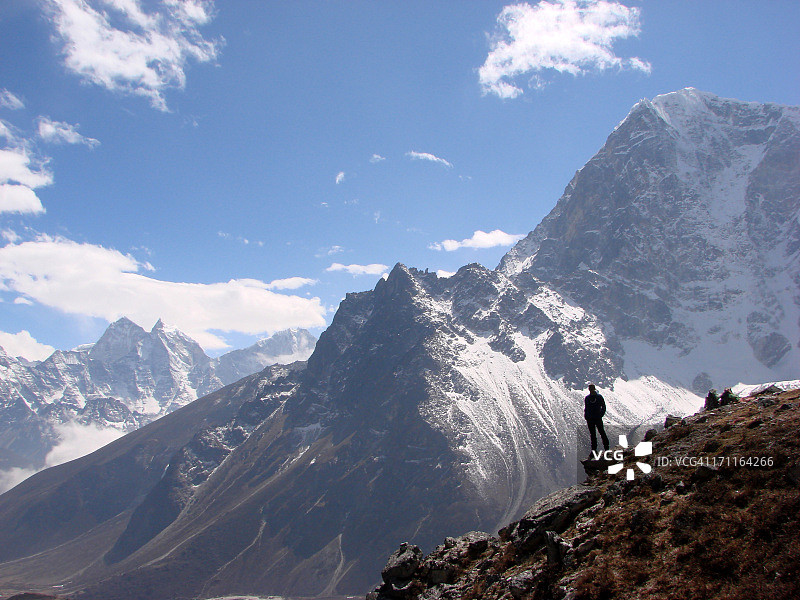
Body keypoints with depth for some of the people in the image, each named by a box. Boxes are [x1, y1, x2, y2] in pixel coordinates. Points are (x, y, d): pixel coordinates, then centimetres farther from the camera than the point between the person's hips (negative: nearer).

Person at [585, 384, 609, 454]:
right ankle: (594, 449, 10)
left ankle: (606, 447, 1)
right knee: (592, 435, 6)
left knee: (602, 432, -6)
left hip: (598, 418, -3)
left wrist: (601, 415, -7)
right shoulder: (587, 398, 10)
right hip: (590, 419, 3)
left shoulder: (599, 397, 1)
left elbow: (603, 407, 5)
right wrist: (586, 416, 2)